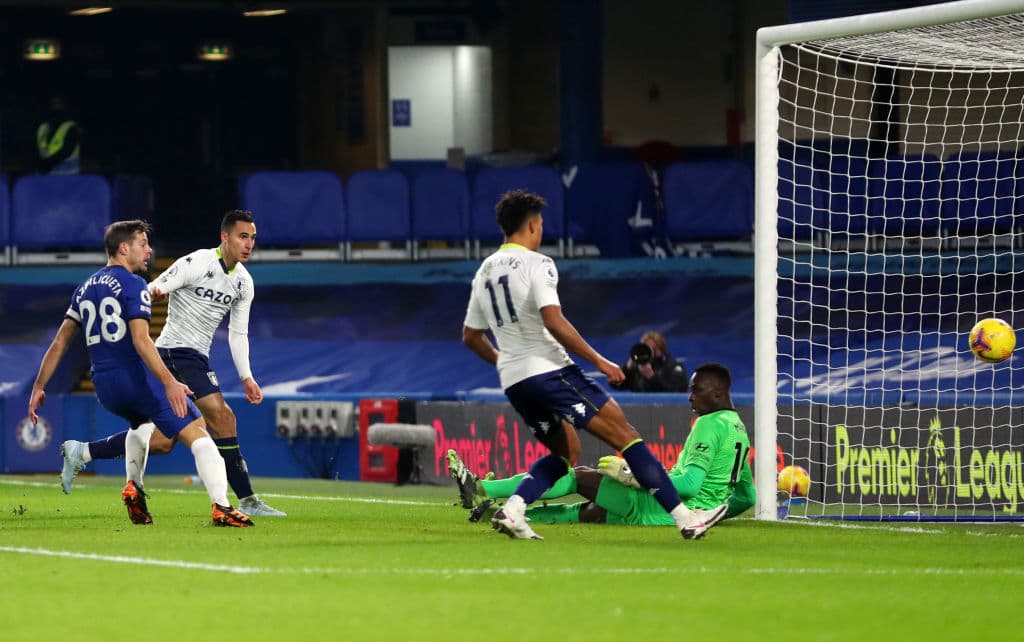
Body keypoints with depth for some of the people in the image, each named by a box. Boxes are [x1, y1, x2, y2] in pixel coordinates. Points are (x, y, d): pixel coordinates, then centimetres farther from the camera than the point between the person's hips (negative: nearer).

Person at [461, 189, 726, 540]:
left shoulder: (485, 271, 15)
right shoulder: (536, 264, -8)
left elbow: (470, 336, 21)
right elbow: (554, 322, -19)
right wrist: (599, 361, -14)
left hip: (513, 381, 8)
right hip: (549, 371, -8)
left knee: (566, 451, 22)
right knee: (625, 435, -4)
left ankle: (512, 509, 0)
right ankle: (683, 516, -9)